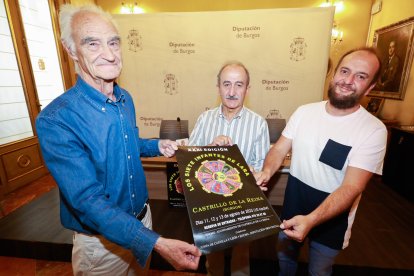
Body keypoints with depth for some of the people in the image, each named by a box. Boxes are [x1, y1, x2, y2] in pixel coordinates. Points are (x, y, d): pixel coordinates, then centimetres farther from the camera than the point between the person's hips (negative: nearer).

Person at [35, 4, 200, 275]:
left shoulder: (126, 99, -5)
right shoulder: (56, 120, -27)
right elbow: (88, 201, -30)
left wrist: (157, 145, -6)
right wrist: (156, 243, -37)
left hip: (143, 216, 6)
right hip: (102, 239, -5)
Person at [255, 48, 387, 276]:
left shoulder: (374, 130, -18)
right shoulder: (304, 112, -7)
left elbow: (352, 188, -23)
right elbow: (279, 149, -6)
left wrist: (311, 220, -37)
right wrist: (266, 172, -27)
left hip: (331, 217, -2)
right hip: (292, 205, 3)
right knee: (284, 257, 26)